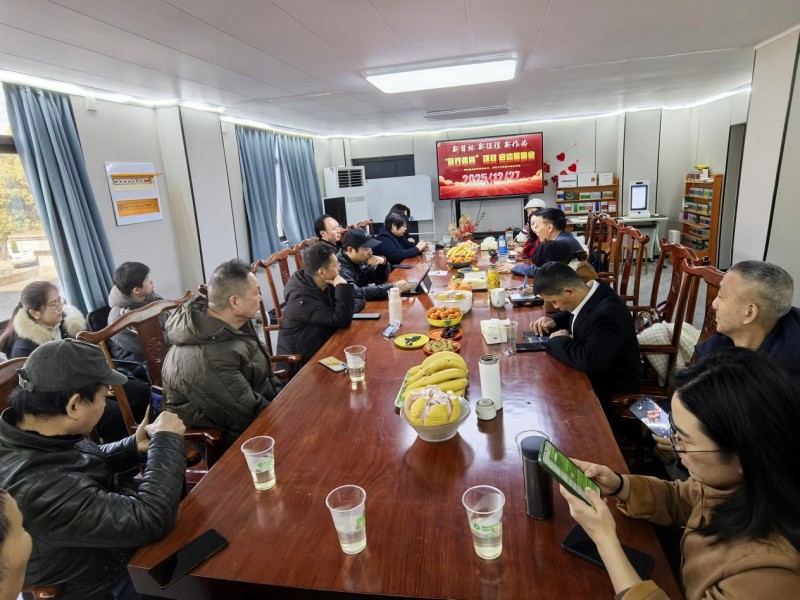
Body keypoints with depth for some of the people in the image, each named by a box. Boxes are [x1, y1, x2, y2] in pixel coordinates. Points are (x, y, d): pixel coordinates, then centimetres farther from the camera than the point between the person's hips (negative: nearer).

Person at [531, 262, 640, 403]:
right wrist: (554, 321, -4)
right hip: (592, 372, 8)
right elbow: (571, 315, 16)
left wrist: (560, 341, -23)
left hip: (611, 387, -8)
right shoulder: (590, 292, -6)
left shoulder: (608, 314, -33)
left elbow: (589, 362, -39)